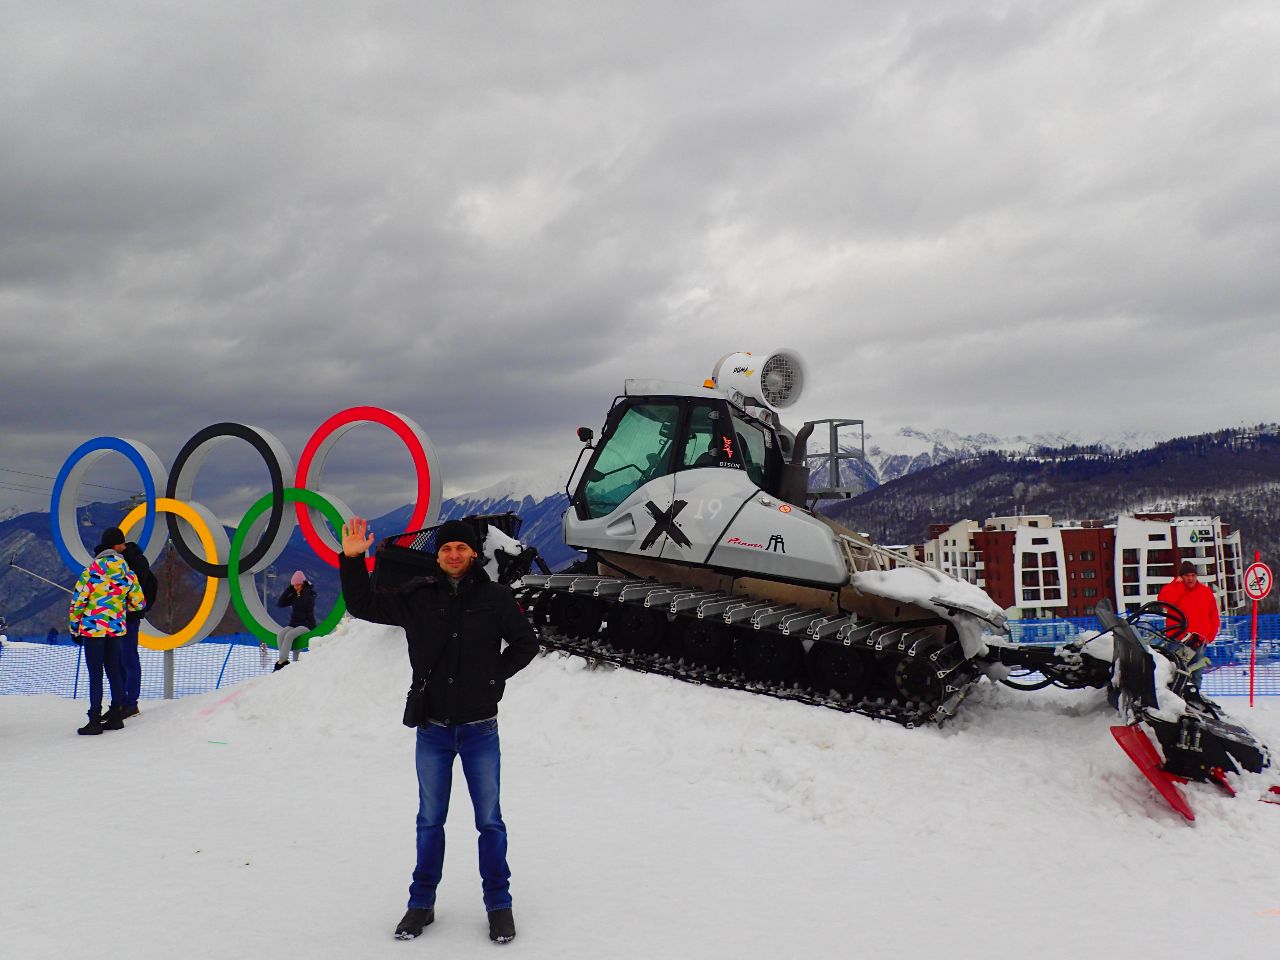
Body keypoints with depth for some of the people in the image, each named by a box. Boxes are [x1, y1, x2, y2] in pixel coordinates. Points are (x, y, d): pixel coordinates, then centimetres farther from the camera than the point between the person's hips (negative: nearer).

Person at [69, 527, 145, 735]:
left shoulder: (93, 569, -10)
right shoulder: (127, 572, 1)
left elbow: (78, 599, -8)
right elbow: (139, 602, 8)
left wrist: (74, 626, 3)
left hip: (92, 628, -4)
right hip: (116, 628, 4)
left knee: (95, 675, -1)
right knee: (114, 671, 15)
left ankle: (95, 720, -1)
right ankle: (116, 716, 19)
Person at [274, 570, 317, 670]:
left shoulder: (310, 593, -4)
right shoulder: (294, 596, 12)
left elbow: (308, 606, -25)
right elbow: (280, 604, 3)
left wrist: (306, 590, -18)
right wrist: (288, 590, -1)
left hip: (306, 624, -6)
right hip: (294, 624, 6)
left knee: (289, 635, -31)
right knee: (280, 635, -24)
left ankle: (281, 662, -33)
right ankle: (284, 660, -28)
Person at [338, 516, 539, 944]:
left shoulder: (496, 598, -5)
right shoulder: (417, 597, -1)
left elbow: (526, 643, 5)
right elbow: (362, 605, 1)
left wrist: (495, 676, -5)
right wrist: (352, 560, -12)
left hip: (480, 730, -1)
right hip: (432, 731, 1)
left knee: (489, 821, 7)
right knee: (430, 820, 13)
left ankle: (499, 905, 18)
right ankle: (421, 903, 24)